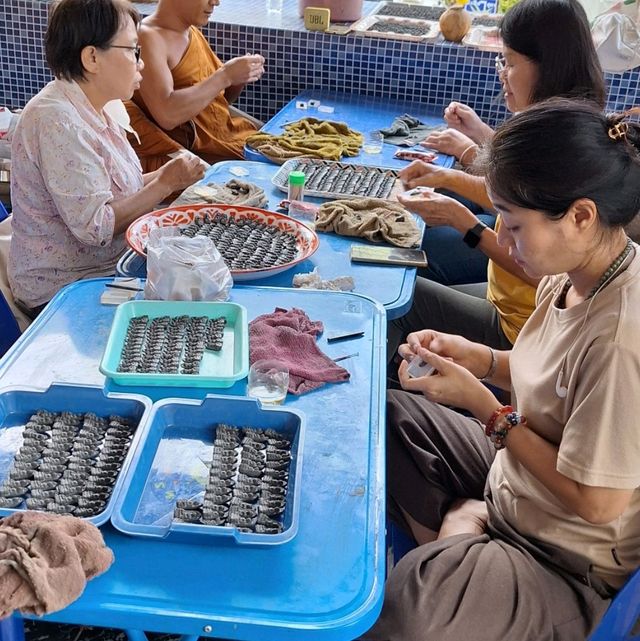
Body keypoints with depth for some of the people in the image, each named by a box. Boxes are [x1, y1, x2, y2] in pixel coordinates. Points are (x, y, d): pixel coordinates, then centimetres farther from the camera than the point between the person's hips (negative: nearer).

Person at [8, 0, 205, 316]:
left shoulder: (90, 109, 7)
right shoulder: (57, 121, -22)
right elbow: (95, 227, -24)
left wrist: (163, 178, -5)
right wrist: (165, 184, -18)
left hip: (111, 265, 9)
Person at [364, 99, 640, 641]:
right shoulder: (578, 272, -6)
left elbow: (596, 502, -23)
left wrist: (483, 405, -18)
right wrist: (480, 359, -5)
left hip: (567, 568, -8)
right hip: (511, 486, 9)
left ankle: (459, 525, -6)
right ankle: (462, 525, 4)